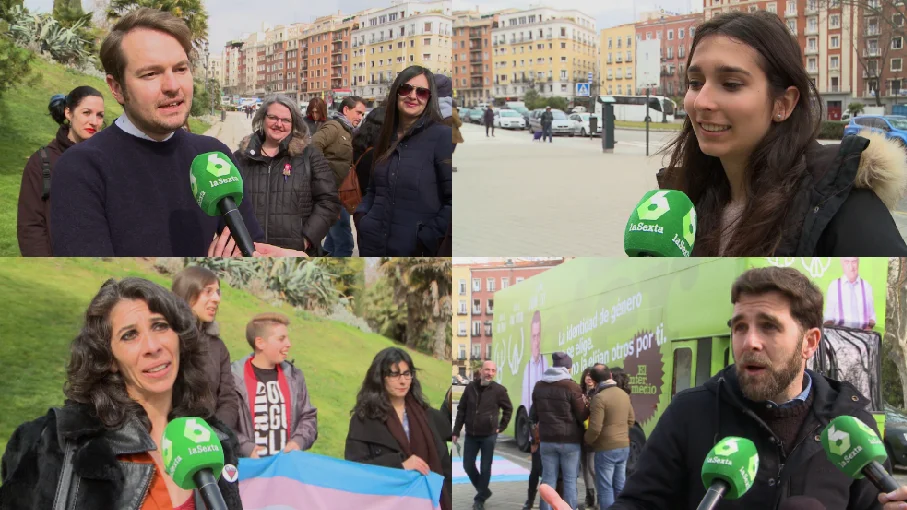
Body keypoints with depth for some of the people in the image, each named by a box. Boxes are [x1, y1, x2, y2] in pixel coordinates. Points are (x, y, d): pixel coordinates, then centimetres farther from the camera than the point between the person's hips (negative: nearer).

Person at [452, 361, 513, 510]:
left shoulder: (499, 390, -7)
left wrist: (501, 427, 1)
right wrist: (456, 431, 3)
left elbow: (508, 409, 7)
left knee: (485, 468, 3)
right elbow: (461, 410, 5)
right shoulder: (470, 387, -1)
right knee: (468, 465, 8)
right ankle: (484, 491, 29)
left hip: (489, 435, -3)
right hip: (471, 435, 3)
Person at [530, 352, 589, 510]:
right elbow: (582, 415, -6)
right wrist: (589, 407, 12)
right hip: (570, 440, -4)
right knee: (570, 480, 2)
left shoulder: (539, 386, 6)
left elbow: (534, 414, 15)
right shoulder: (572, 387, -11)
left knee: (548, 479, 7)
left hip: (546, 439, 4)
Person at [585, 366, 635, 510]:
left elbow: (595, 428, -20)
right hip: (624, 446, 7)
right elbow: (631, 420, 17)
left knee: (605, 487, -2)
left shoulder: (599, 398, -17)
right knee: (620, 485, 13)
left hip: (606, 449, -7)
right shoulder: (624, 394, 7)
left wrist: (587, 440, -3)